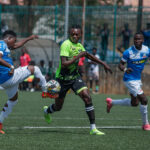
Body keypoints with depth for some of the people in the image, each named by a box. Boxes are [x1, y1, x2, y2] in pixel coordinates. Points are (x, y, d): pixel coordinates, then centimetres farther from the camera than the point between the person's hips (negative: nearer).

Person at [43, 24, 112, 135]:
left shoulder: (79, 46, 2)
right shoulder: (66, 45, -21)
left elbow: (89, 56, 23)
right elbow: (64, 64, -30)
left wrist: (103, 64, 22)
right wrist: (78, 56, -31)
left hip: (75, 77, 5)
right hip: (63, 79, -5)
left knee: (87, 97, -17)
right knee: (58, 107, 9)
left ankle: (93, 128, -16)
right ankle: (46, 111, 48)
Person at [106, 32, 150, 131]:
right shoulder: (128, 52, -16)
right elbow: (121, 64, -9)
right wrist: (125, 69, -31)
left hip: (138, 79, 7)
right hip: (130, 80, -7)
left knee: (134, 103, 18)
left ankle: (111, 102, 37)